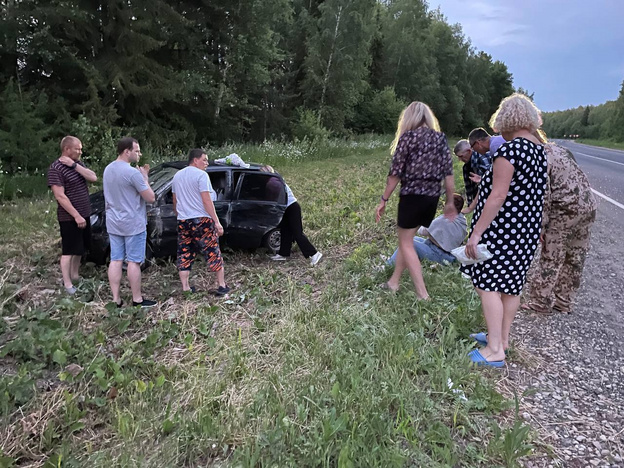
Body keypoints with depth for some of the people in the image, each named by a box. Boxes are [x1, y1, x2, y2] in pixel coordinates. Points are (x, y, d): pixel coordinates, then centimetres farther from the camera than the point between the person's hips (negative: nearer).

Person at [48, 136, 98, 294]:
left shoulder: (77, 164, 8)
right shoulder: (56, 168, -17)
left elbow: (93, 178, -7)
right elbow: (60, 196, -22)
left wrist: (74, 165, -16)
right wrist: (76, 216, -23)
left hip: (84, 215, 8)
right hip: (69, 218, -8)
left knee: (80, 249, 17)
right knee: (68, 251, 0)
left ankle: (75, 275, 32)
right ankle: (67, 284, 8)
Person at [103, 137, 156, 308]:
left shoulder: (108, 169, 8)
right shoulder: (132, 173, -19)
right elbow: (151, 198, -14)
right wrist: (144, 177, -2)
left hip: (113, 223, 7)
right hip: (133, 224, -7)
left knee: (115, 260, 8)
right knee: (134, 262, 1)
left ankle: (116, 299, 13)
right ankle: (137, 299, 10)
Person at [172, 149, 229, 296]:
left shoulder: (177, 176, 14)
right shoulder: (201, 175, -9)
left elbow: (175, 201, 19)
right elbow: (207, 201, -15)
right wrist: (217, 222, -14)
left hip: (182, 221, 6)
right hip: (201, 220, -6)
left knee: (184, 254, 11)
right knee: (213, 252, 2)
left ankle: (185, 287, 13)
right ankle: (222, 285, 5)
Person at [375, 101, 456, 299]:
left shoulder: (408, 136, -5)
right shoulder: (441, 138, 9)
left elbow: (395, 173, -8)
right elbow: (448, 173, 7)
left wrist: (383, 200, -1)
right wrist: (450, 202, 13)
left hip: (412, 196, -6)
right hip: (432, 197, 6)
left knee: (406, 243, 5)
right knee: (406, 239, 19)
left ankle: (423, 294, 2)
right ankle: (393, 282, 29)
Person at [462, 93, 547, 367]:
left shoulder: (509, 150, -18)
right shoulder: (540, 149, 9)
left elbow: (498, 196, -23)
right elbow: (535, 193, 16)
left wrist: (476, 232, -20)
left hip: (502, 228, -9)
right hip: (528, 228, 9)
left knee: (488, 285, -2)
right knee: (511, 284, 16)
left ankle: (495, 350, 1)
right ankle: (502, 337, 28)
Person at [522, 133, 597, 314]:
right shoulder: (560, 150, 15)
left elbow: (543, 195, -15)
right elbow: (578, 178, 17)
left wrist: (540, 226, -11)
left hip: (564, 210, -8)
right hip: (588, 205, 8)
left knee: (550, 259, 4)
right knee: (575, 258, 14)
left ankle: (541, 302, 14)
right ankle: (564, 302, 25)